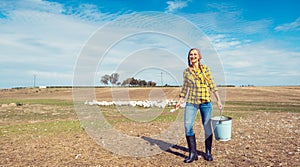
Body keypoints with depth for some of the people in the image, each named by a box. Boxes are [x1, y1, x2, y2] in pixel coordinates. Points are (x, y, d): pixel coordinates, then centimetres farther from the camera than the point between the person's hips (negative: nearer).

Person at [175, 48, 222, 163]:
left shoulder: (205, 69, 2)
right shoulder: (186, 71, 7)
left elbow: (212, 85, 3)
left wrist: (218, 100, -2)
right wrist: (179, 101, 9)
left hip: (206, 101, -1)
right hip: (191, 101, 1)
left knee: (207, 127, 4)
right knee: (188, 125, -9)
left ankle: (208, 152, 22)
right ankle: (193, 153, 4)